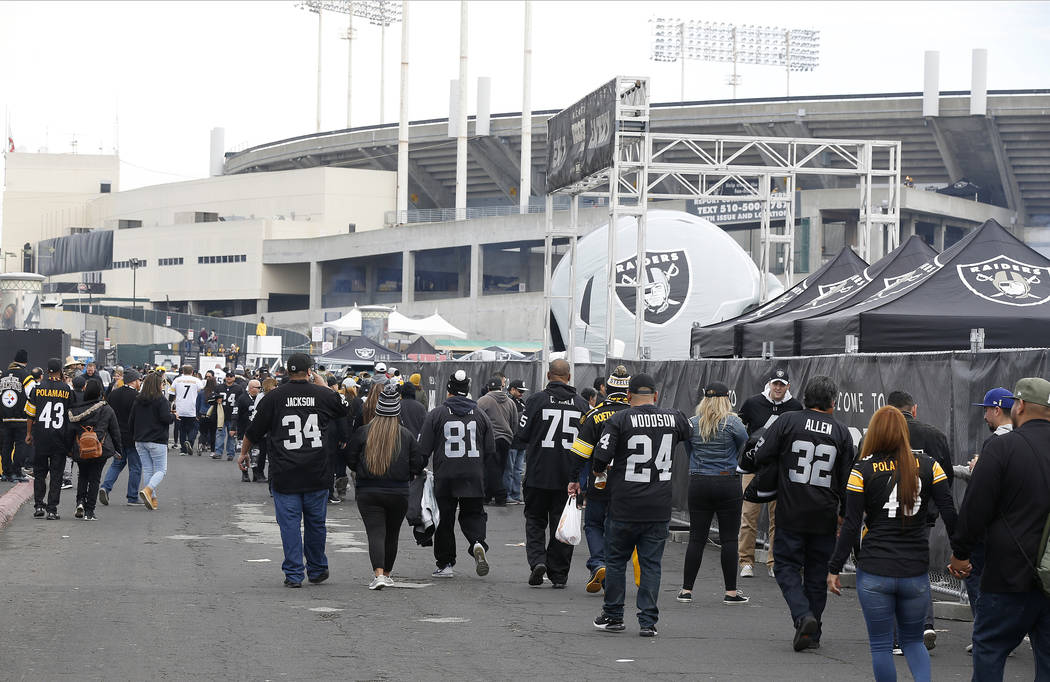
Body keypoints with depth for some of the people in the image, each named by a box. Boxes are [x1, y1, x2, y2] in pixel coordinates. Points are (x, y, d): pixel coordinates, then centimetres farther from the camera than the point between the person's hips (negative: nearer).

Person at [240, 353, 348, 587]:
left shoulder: (273, 398, -4)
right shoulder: (323, 395, 0)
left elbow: (254, 430, 3)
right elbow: (343, 407, 22)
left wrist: (244, 452, 20)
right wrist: (322, 384, 25)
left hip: (284, 474, -1)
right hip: (317, 474, 1)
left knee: (290, 523, 2)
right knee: (315, 522, 14)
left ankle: (293, 574, 0)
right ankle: (317, 570, 25)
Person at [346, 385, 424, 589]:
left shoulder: (362, 433, -4)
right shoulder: (407, 436, -1)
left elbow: (351, 461, 0)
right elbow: (418, 465, 0)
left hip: (368, 493, -1)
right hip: (399, 494, 1)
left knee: (375, 533, -6)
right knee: (392, 534, 16)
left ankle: (379, 574, -24)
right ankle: (387, 574, 27)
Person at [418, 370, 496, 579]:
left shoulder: (436, 415, -2)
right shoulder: (480, 415, 7)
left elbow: (423, 450, -3)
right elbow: (490, 450, 9)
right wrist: (487, 479, 18)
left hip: (445, 477, -2)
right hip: (474, 477, 2)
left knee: (444, 519, 8)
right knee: (473, 514, 12)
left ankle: (445, 564, 10)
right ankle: (478, 543, -18)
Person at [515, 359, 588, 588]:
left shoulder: (537, 400, -7)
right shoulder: (581, 404, 1)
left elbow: (521, 435, -6)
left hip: (539, 474, -2)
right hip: (569, 477, 2)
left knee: (535, 520, 13)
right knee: (562, 524, 10)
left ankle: (537, 560, -8)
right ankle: (558, 575, 11)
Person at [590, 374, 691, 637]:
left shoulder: (620, 420, -9)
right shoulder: (674, 418, 1)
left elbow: (601, 457, -14)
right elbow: (690, 434, 24)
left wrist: (602, 469, 9)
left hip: (624, 507, -2)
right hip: (659, 508, 2)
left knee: (616, 560, 12)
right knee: (651, 563, 7)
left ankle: (613, 616, 19)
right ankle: (648, 621, 4)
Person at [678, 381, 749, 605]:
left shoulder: (692, 423, 2)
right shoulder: (732, 423, -7)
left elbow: (688, 451, 8)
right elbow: (745, 446, 1)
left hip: (698, 484, 3)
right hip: (728, 483, -3)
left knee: (696, 538, 7)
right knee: (729, 538, 3)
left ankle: (687, 589, 8)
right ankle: (731, 592, 6)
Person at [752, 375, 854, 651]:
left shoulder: (787, 422, -4)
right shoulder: (841, 433, 3)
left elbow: (761, 454, -6)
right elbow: (847, 479, 8)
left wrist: (772, 477, 13)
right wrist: (845, 514, 19)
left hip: (791, 513, -2)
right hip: (825, 517, 2)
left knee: (786, 566, 6)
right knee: (817, 573, 12)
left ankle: (803, 616, -16)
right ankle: (812, 633, 16)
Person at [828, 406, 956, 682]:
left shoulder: (863, 470, -5)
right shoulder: (927, 466, 1)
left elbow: (851, 526, -6)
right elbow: (950, 515, 0)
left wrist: (834, 569, 1)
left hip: (874, 574, -2)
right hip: (916, 573, 2)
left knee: (881, 646, 9)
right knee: (913, 641, 17)